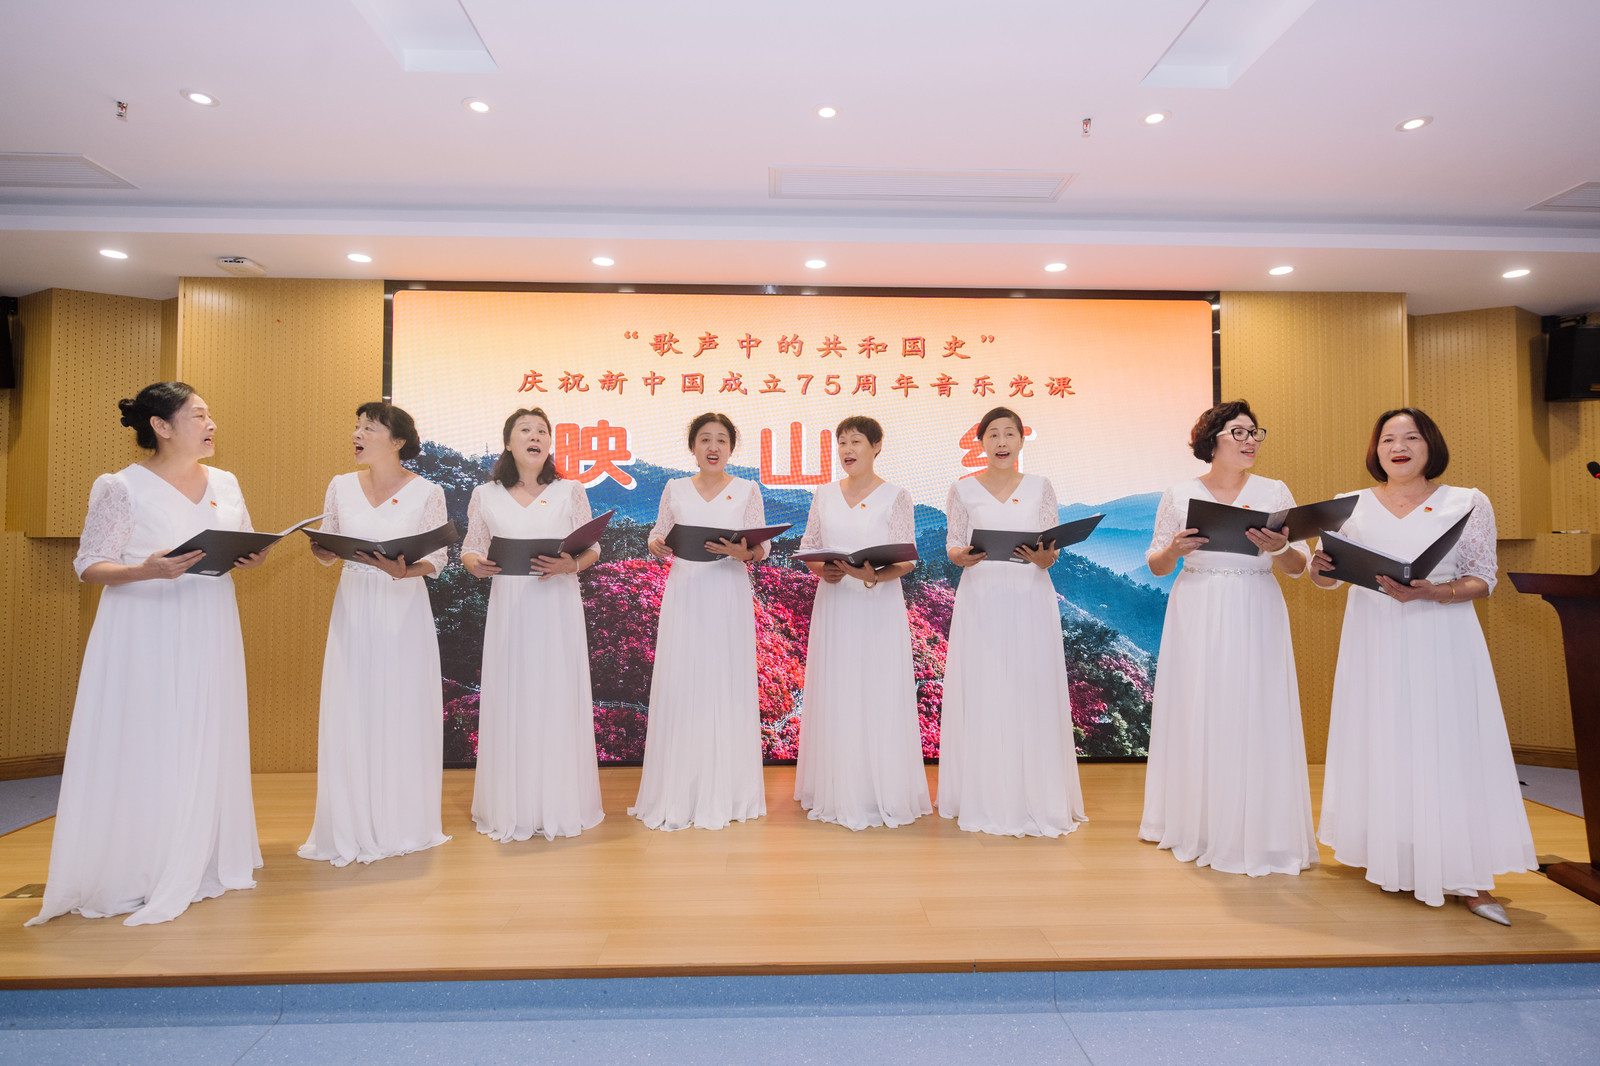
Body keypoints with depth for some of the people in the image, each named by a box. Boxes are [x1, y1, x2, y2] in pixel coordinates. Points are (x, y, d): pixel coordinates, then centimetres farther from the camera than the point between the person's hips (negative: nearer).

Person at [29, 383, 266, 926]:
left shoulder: (225, 484, 9)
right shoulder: (121, 488, -6)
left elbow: (242, 549, 18)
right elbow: (89, 566, -6)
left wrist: (250, 559, -5)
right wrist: (147, 570, -24)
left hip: (209, 636, 5)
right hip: (145, 636, -4)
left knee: (206, 745, 8)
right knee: (140, 748, -1)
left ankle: (200, 863, 21)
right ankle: (130, 875, 13)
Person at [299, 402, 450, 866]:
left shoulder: (427, 492, -3)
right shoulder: (341, 487, 6)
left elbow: (437, 559, -3)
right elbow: (327, 553, 13)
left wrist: (405, 570, -23)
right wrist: (320, 549, -10)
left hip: (403, 611, -2)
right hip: (353, 610, 3)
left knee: (403, 711, 2)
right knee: (350, 713, 3)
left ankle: (402, 823, 18)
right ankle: (353, 825, 18)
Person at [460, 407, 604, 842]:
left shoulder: (570, 491, 4)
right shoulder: (485, 496, 7)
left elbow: (592, 549, 5)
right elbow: (469, 549, 13)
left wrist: (570, 565, -15)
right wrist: (476, 565, -9)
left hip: (558, 606, -1)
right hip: (508, 607, 1)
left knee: (558, 698, 1)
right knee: (509, 699, 2)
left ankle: (559, 805, 14)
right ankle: (511, 808, 16)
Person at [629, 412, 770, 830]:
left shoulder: (747, 490, 5)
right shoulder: (675, 489, 10)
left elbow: (762, 547, 2)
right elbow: (658, 536, 12)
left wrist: (744, 552, -20)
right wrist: (656, 546, -10)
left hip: (729, 596, -1)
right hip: (684, 596, 1)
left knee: (726, 683, 1)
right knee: (679, 684, 0)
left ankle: (725, 790, 14)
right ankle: (679, 792, 12)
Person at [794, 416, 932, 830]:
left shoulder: (896, 496, -2)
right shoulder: (825, 495, 9)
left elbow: (907, 560, -4)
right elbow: (807, 546, 13)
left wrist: (873, 576, -23)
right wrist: (821, 570, -8)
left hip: (878, 605, -3)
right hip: (833, 605, 3)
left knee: (879, 695, -1)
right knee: (835, 694, 6)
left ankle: (884, 793, 14)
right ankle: (837, 792, 20)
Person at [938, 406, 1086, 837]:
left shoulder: (1040, 488, 8)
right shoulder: (964, 490, 5)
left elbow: (1052, 554, 7)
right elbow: (952, 548, 6)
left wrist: (1041, 557, -15)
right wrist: (966, 556, -16)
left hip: (1030, 600, 1)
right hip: (980, 601, -1)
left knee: (1031, 695, 1)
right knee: (982, 695, 1)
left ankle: (1034, 798, 14)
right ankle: (985, 799, 14)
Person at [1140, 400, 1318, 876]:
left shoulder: (1275, 492, 5)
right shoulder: (1178, 496, 4)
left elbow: (1298, 567, 3)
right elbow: (1156, 565, 7)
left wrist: (1281, 548, -18)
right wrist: (1174, 549, -14)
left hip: (1256, 617, 0)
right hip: (1196, 617, 0)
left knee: (1255, 716, -1)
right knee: (1198, 716, 5)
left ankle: (1259, 832, 14)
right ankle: (1198, 825, 21)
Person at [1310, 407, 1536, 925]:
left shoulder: (1468, 503, 3)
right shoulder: (1353, 505, 7)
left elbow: (1483, 579, 1)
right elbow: (1330, 575, 8)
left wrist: (1430, 593, -18)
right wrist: (1318, 569, -15)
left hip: (1441, 638, -1)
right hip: (1374, 642, 2)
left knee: (1450, 744, -2)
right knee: (1382, 742, 5)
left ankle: (1470, 878, 8)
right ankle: (1391, 861, 17)